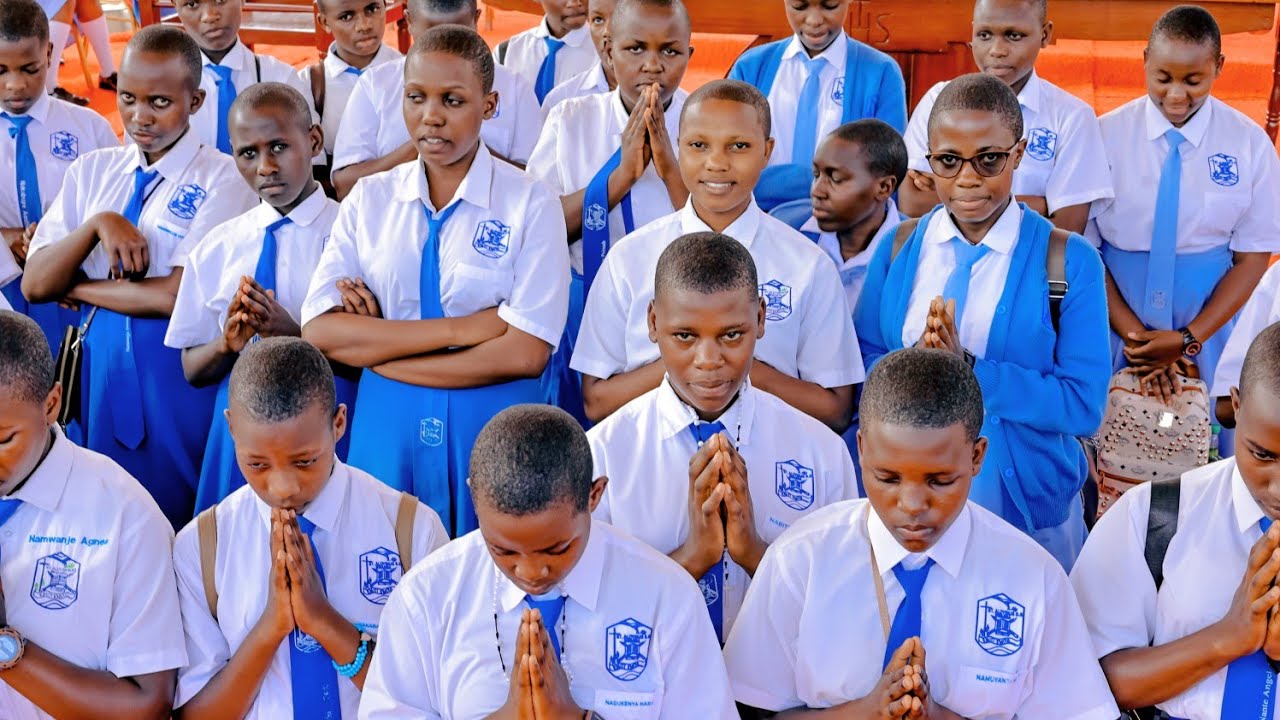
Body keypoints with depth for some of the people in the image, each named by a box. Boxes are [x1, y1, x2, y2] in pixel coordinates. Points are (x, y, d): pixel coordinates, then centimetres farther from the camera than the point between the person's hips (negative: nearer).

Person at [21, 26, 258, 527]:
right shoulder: (92, 171, 8)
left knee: (173, 527, 5)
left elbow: (176, 295, -17)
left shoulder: (222, 179, -8)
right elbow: (35, 285, 1)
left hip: (177, 373, -5)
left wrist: (77, 288, -7)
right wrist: (99, 223, -14)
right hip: (99, 368, 5)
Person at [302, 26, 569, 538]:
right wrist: (459, 328, -16)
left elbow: (525, 353, -15)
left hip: (491, 429, -2)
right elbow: (319, 333, -7)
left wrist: (374, 347, -11)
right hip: (387, 426, 3)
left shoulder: (530, 204, -6)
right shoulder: (369, 199, 3)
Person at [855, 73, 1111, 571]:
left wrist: (968, 369, -23)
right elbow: (861, 367, 2)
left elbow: (1084, 405, -13)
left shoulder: (1069, 261, -8)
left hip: (1026, 510, -2)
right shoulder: (898, 248, 2)